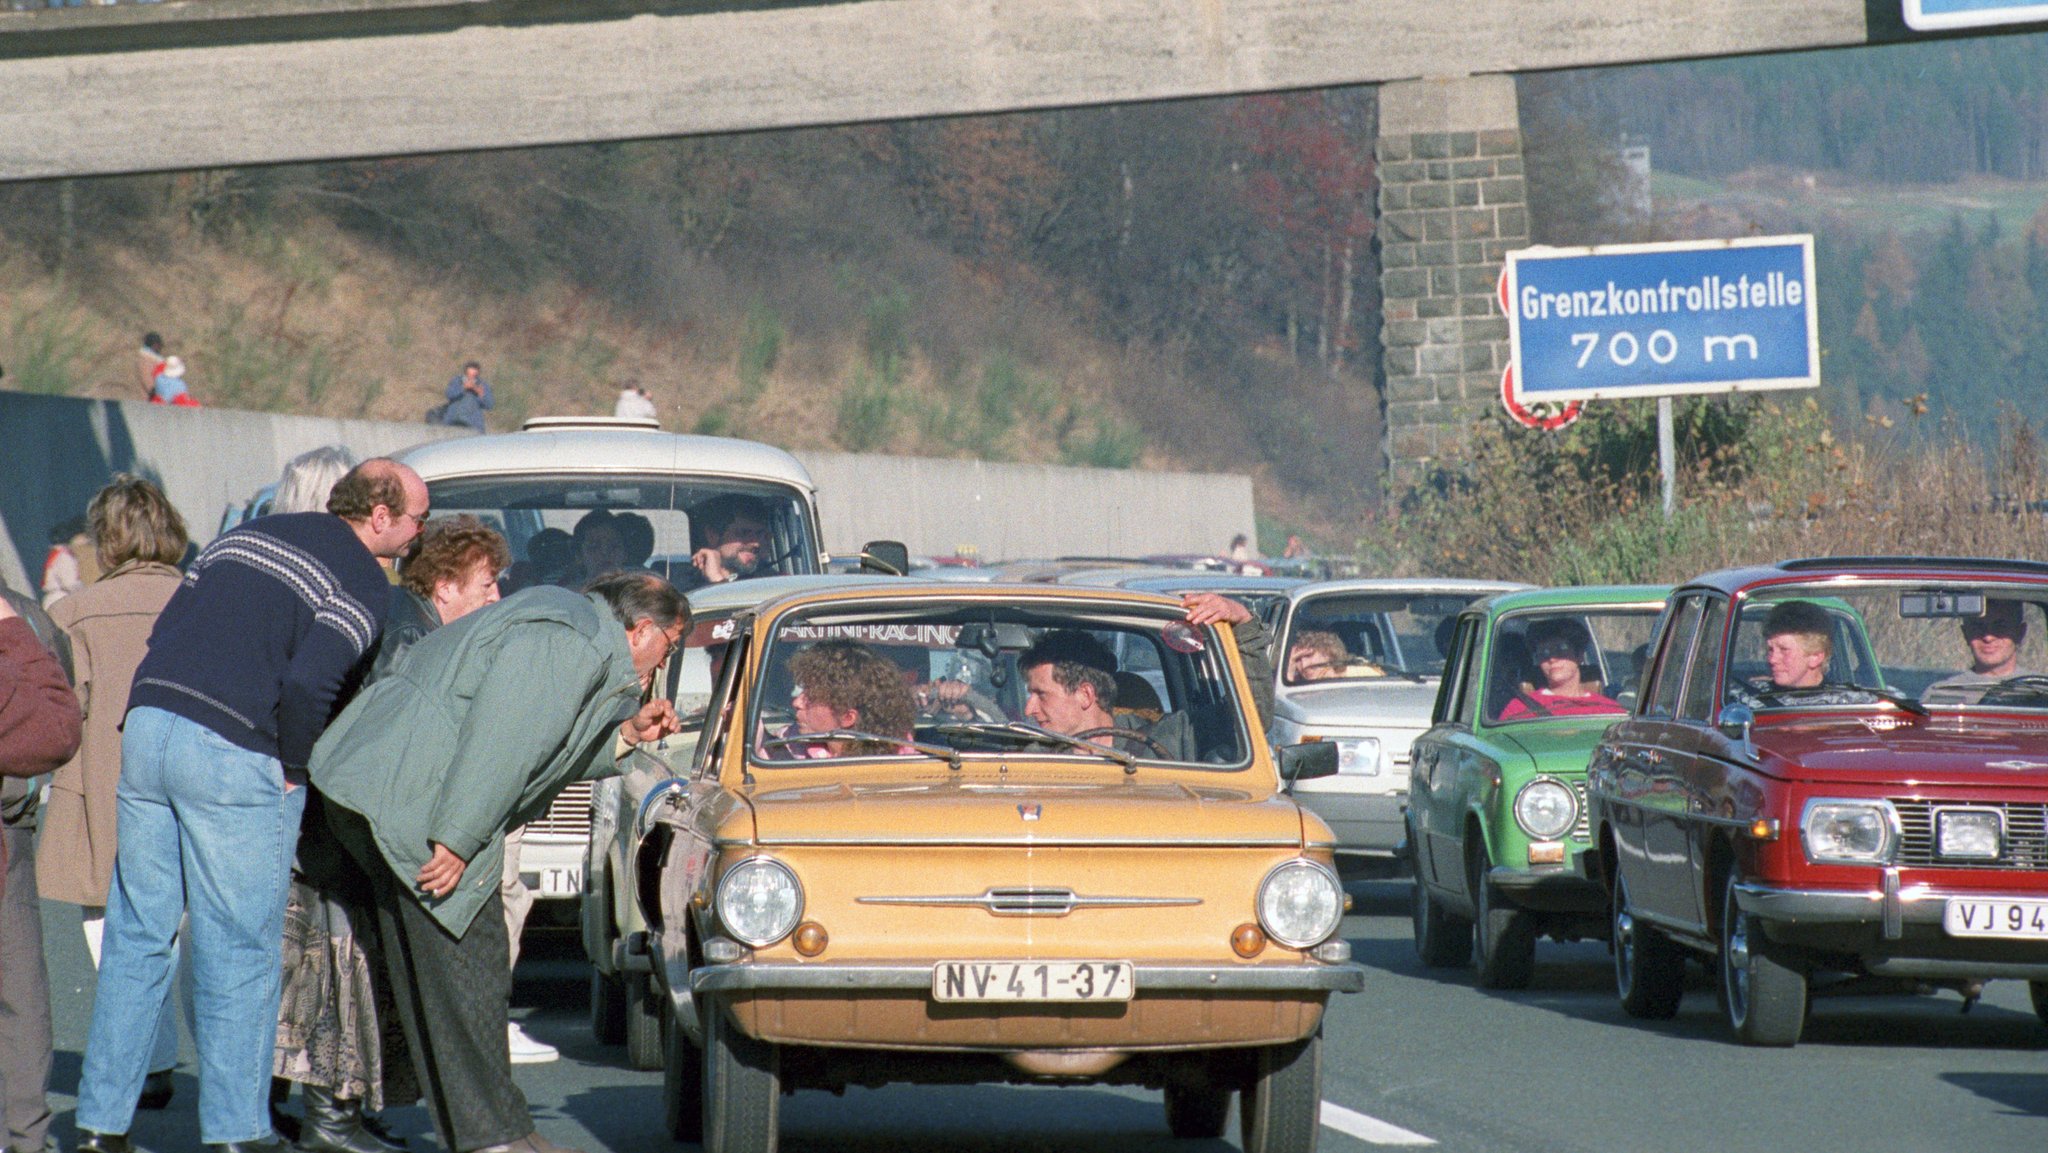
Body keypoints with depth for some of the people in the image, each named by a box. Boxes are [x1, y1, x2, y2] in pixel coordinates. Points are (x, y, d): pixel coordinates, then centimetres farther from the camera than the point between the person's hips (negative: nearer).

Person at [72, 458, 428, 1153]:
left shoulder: (248, 535, 21)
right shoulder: (363, 583, -2)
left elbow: (165, 634, 19)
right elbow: (310, 679, -17)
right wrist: (292, 768, -3)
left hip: (147, 727, 7)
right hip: (235, 759, -7)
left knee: (136, 938, 12)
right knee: (239, 949, 3)